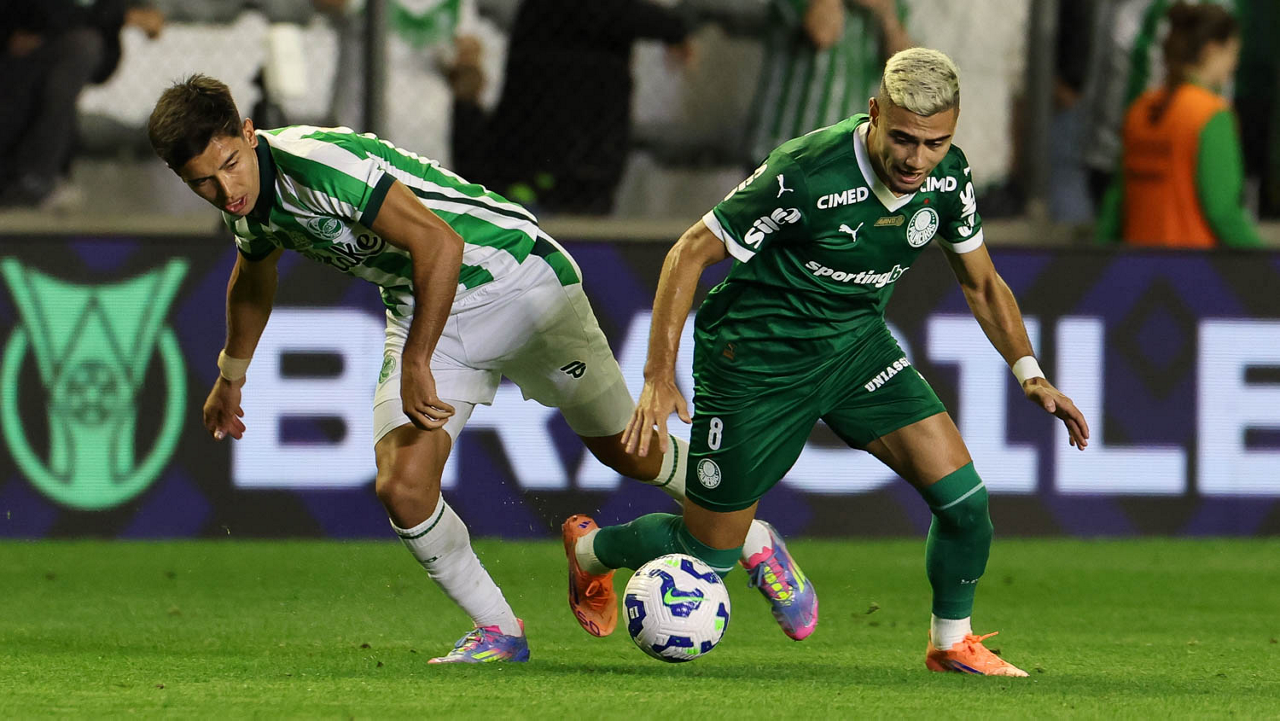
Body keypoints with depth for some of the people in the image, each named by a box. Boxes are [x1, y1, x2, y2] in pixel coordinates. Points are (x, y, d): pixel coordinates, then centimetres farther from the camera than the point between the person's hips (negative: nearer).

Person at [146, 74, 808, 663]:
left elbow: (438, 244, -35)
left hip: (517, 278, -6)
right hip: (420, 311, 6)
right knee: (402, 488, -14)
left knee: (624, 450, 10)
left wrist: (417, 364, -30)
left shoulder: (316, 162, -32)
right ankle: (498, 630, 6)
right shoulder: (249, 202, -4)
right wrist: (230, 378, 34)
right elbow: (252, 282, 21)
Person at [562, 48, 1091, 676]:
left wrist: (1029, 372, -4)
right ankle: (591, 549, 34)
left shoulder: (949, 178, -12)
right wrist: (659, 379, -24)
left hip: (856, 342, 5)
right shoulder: (806, 173, -31)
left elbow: (981, 282, 8)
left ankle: (951, 644, 15)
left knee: (964, 501, -10)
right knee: (708, 555, 3)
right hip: (758, 358, -5)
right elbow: (691, 254, -21)